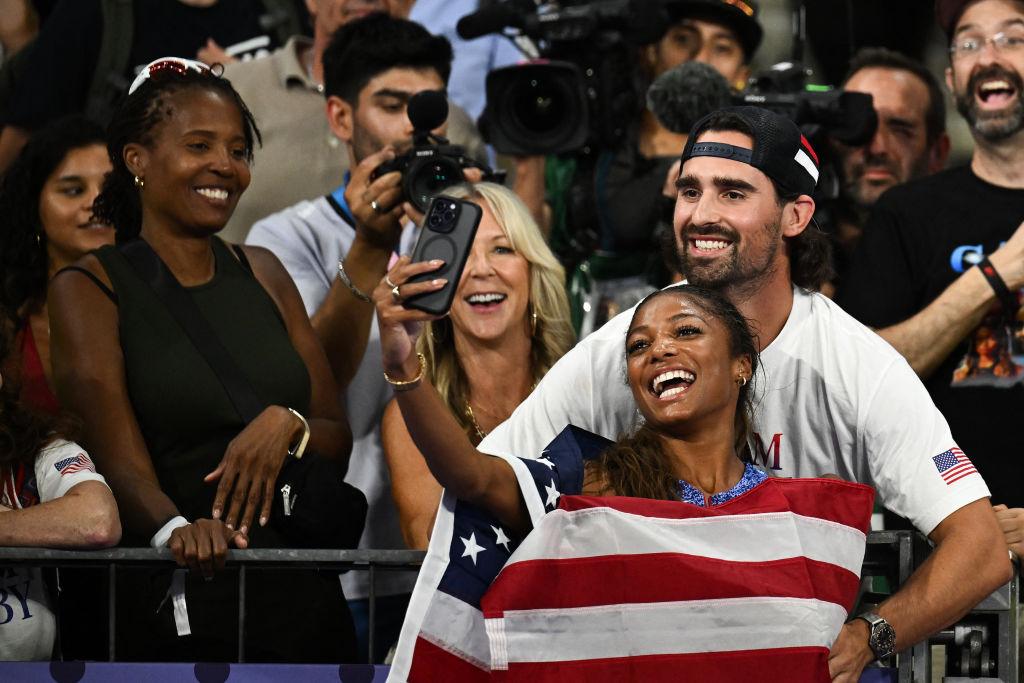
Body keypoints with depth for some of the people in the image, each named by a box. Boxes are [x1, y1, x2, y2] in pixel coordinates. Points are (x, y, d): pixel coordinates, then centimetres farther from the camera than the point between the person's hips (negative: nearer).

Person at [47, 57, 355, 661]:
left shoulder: (263, 274, 14)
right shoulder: (90, 289, -2)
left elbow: (339, 439, 11)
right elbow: (121, 461, -14)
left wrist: (287, 426, -12)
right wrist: (176, 529, -34)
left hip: (301, 594, 5)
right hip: (173, 603, -5)